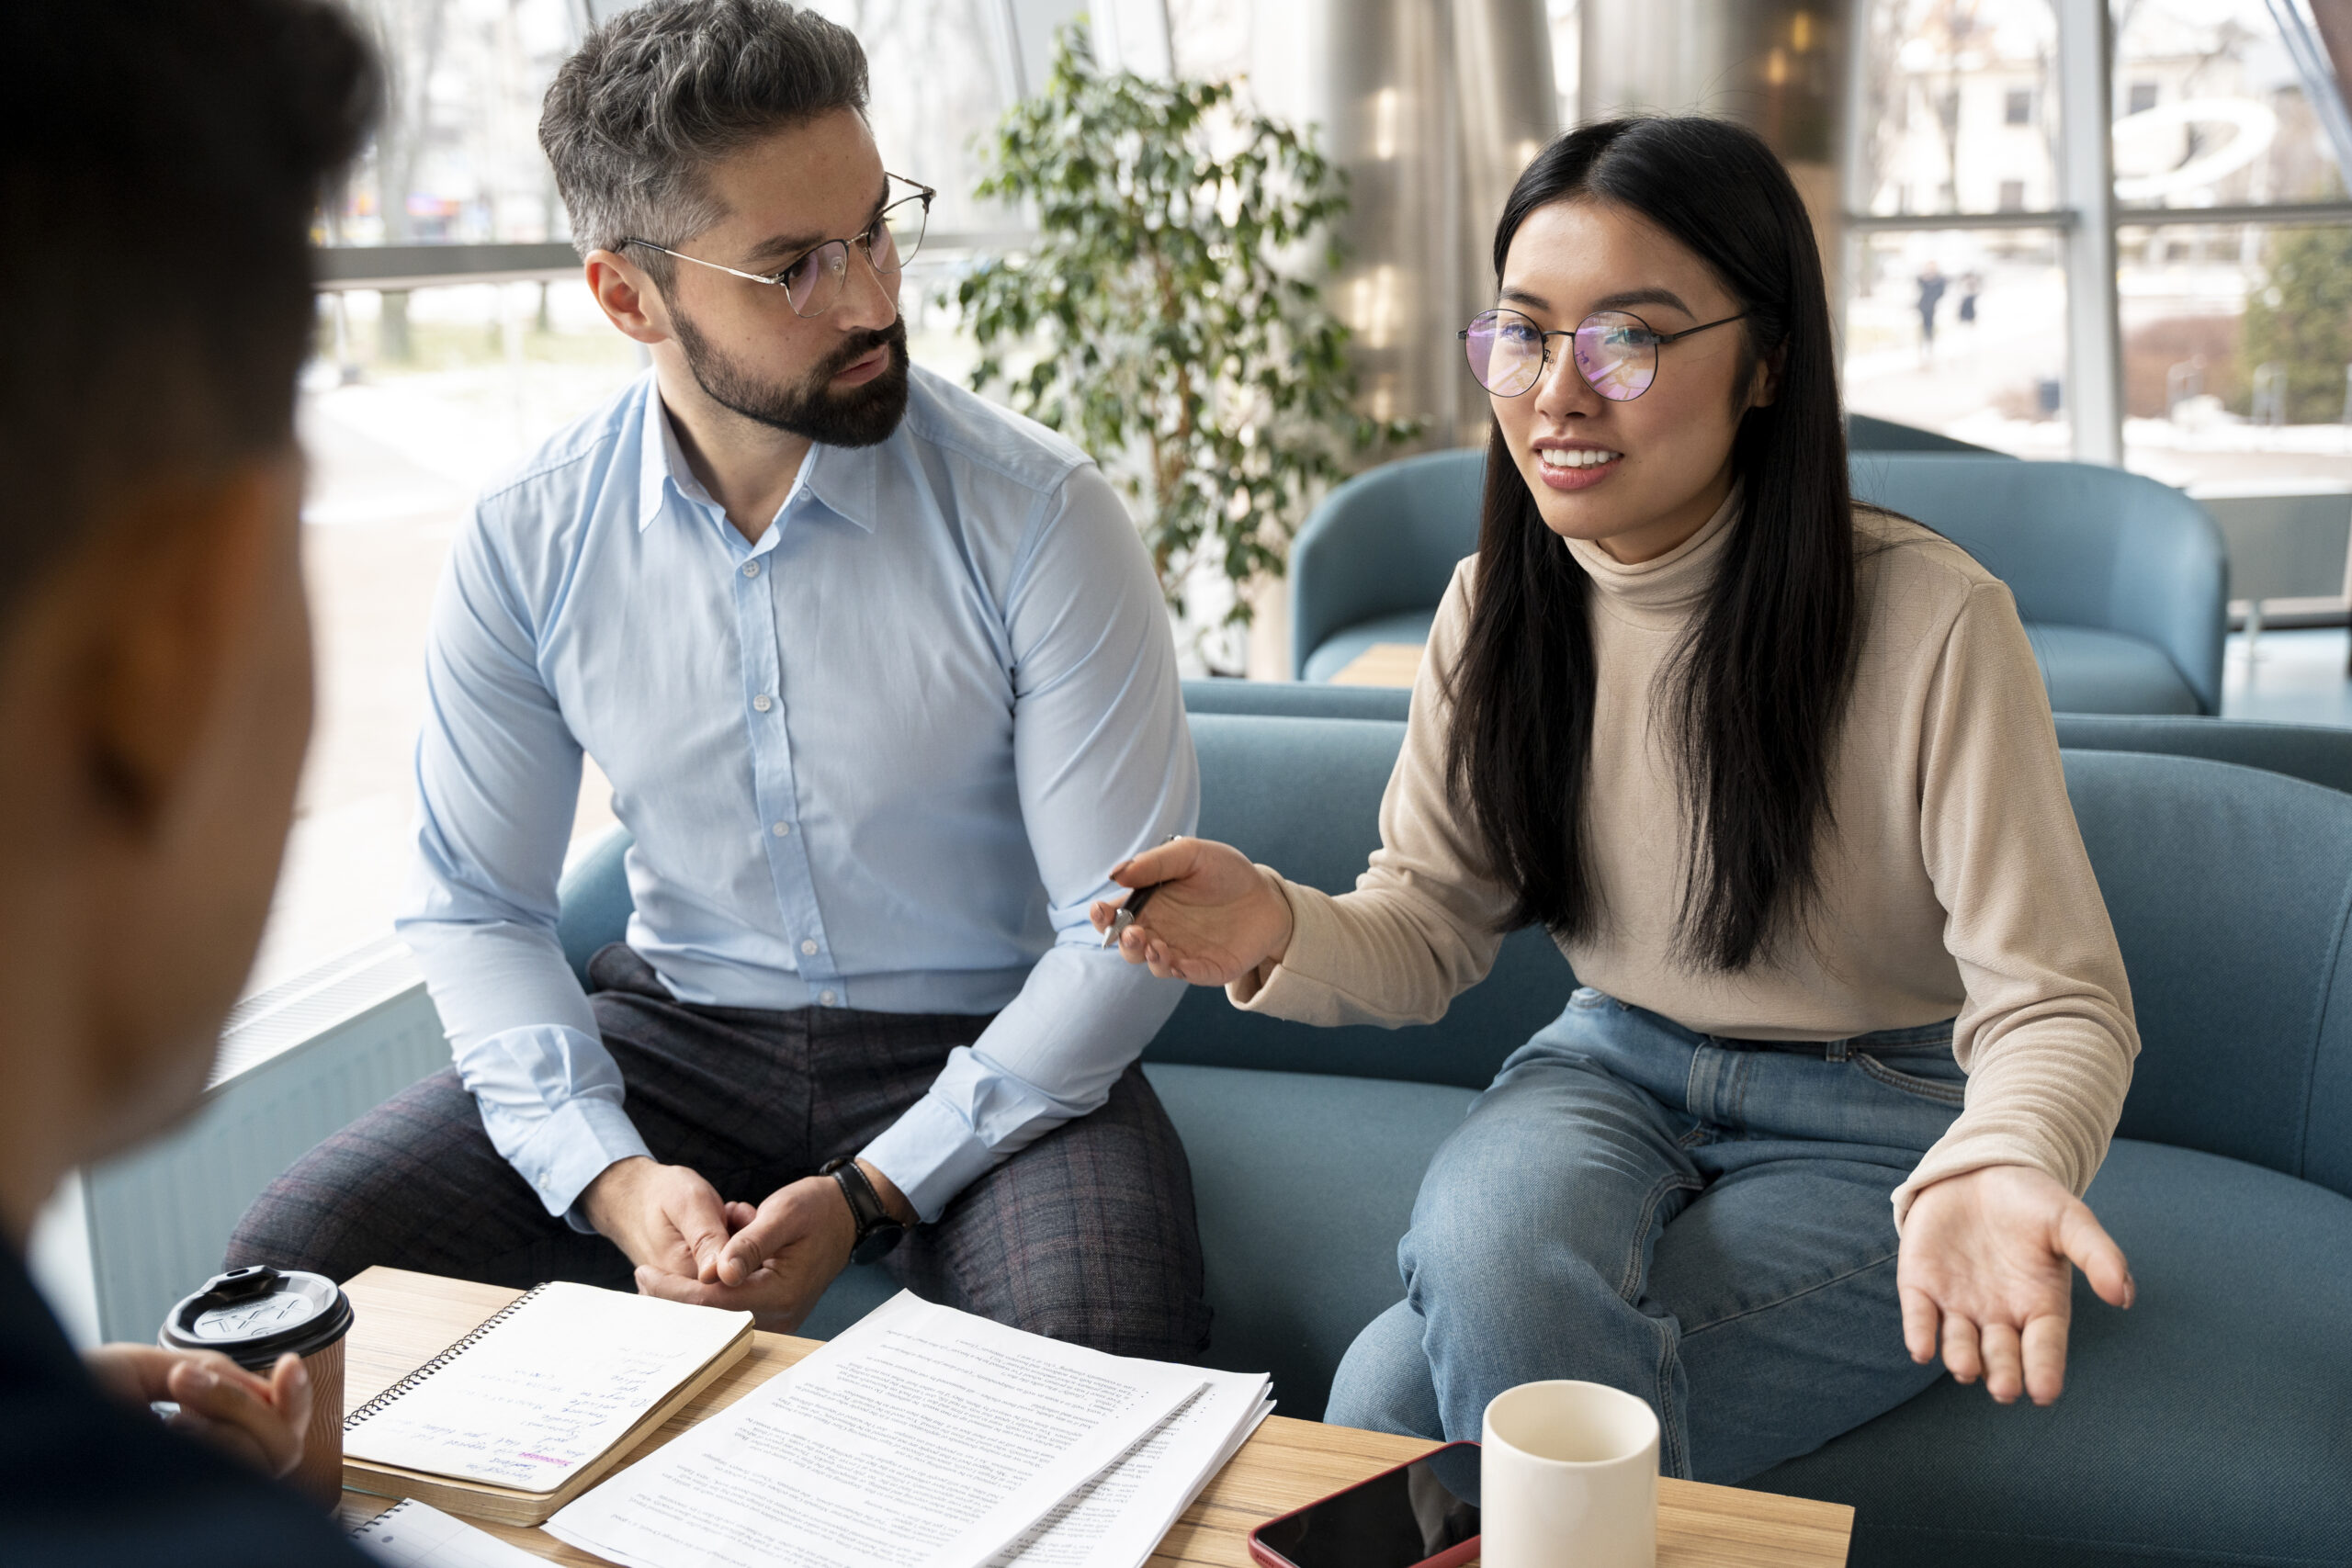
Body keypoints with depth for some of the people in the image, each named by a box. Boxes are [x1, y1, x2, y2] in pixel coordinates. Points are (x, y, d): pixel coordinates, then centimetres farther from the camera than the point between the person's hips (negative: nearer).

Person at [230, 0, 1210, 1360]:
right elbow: (476, 908, 3)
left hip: (979, 1048, -2)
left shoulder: (1037, 516, -15)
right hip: (680, 1031, 3)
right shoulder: (527, 547, -6)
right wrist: (614, 1177, -14)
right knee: (291, 1272, -13)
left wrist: (872, 1195, -19)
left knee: (1104, 1353, -32)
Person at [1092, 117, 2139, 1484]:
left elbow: (2055, 1003, -16)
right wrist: (1280, 930, -21)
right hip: (1615, 1069, 5)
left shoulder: (1931, 624, -19)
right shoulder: (1497, 604, -2)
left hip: (1879, 1124, -4)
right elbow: (1429, 927, 2)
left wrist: (1990, 1172, -39)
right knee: (1490, 1233, -31)